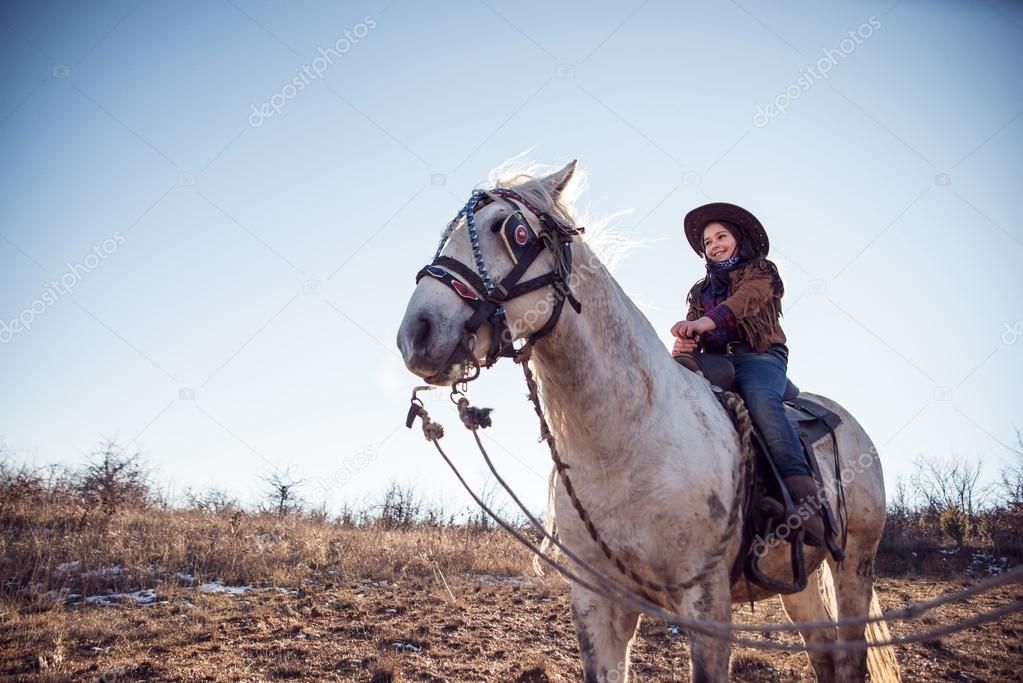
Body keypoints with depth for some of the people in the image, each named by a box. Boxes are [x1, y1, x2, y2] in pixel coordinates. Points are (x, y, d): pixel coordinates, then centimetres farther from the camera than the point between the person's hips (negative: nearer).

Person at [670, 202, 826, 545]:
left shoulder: (762, 272, 15)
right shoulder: (699, 291, 30)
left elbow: (744, 301, -8)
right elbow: (693, 334, 15)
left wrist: (706, 321, -28)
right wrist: (683, 342, -13)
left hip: (759, 356, -4)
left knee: (760, 399, -39)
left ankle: (803, 494, -50)